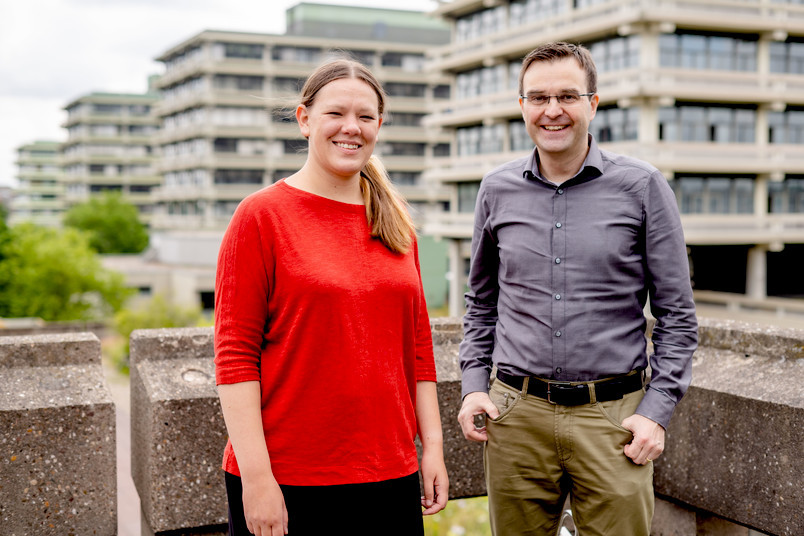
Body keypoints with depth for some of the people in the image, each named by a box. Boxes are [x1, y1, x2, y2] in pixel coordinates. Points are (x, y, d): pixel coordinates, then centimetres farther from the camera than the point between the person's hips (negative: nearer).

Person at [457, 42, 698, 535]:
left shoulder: (642, 187, -2)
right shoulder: (498, 190, 6)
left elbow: (678, 315, 1)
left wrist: (657, 411, -6)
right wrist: (474, 385, 6)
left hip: (614, 415, -2)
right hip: (516, 414, 2)